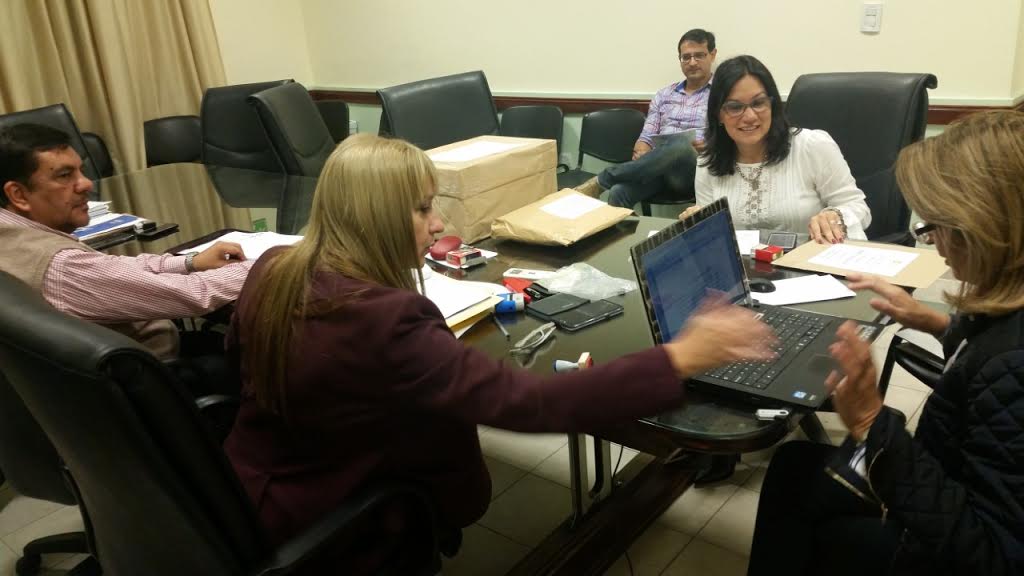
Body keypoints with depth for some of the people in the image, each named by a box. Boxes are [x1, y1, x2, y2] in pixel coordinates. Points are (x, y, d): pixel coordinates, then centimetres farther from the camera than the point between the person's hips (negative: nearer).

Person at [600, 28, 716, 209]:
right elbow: (646, 138, 15)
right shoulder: (664, 95, 22)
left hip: (697, 167, -2)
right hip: (658, 167, 3)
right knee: (618, 192, -33)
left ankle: (603, 178, -25)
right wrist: (641, 154, -9)